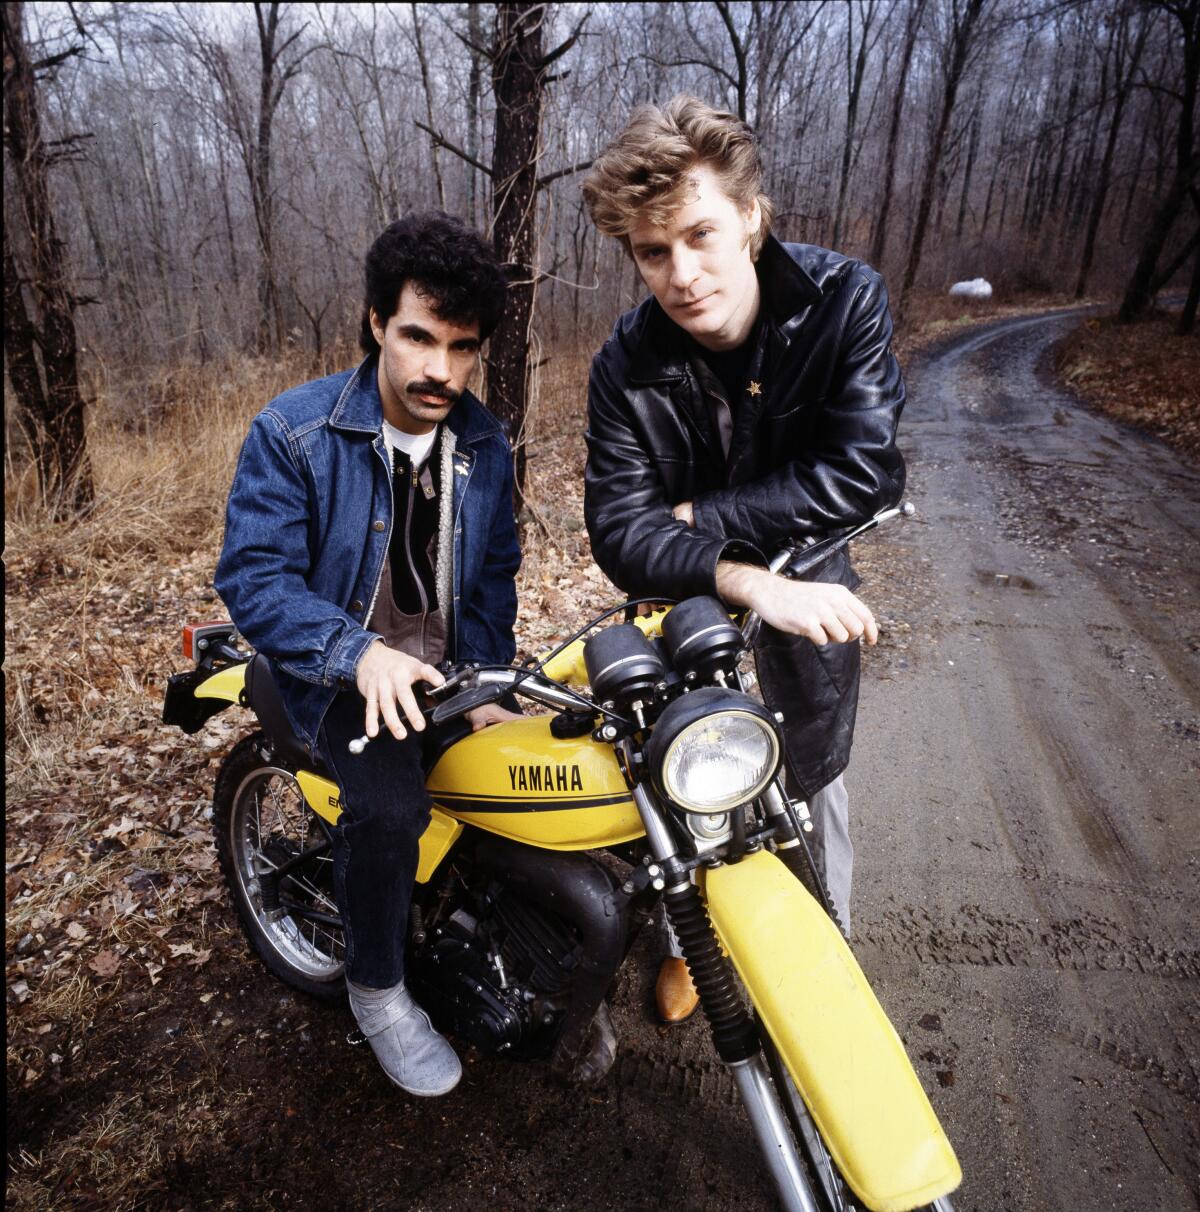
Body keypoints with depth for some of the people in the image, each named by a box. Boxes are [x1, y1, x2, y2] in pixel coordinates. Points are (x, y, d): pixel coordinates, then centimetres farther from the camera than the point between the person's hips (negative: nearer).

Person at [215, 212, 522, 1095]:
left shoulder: (485, 445, 3)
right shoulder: (292, 434, -12)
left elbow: (494, 575, 7)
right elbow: (252, 576, -15)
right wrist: (359, 652, -31)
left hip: (448, 668, 5)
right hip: (339, 673, -4)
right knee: (390, 803, -30)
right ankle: (377, 990, 0)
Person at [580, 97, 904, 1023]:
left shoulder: (844, 299, -21)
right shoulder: (629, 365, -20)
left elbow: (864, 473, -28)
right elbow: (621, 533, -27)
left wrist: (703, 514, -26)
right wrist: (748, 582, -43)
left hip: (808, 584, 0)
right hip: (685, 598, 1)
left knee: (809, 785, 15)